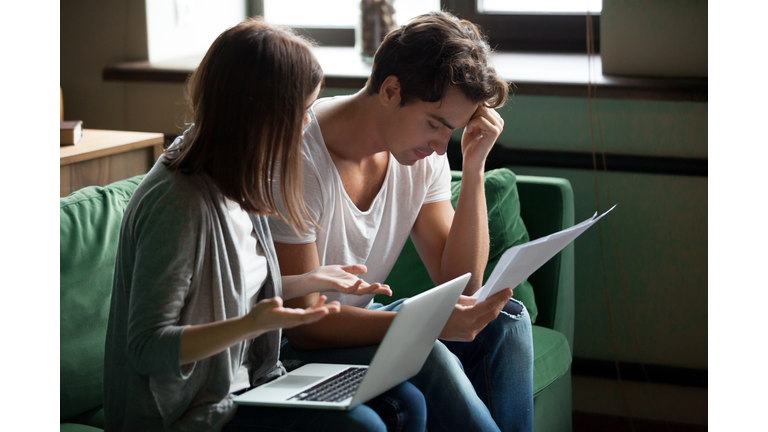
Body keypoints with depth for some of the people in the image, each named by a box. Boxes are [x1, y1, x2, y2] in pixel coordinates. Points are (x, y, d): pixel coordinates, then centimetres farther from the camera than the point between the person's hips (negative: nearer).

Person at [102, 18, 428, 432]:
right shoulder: (179, 203, -24)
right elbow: (147, 347, -23)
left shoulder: (235, 183, 6)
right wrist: (249, 325, -35)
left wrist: (309, 281, 11)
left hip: (244, 381, 9)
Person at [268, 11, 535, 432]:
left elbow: (461, 284, -4)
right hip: (292, 351, -7)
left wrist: (473, 169, -14)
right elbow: (303, 322, -25)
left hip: (359, 325, 7)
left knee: (505, 320, -11)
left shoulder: (422, 154, -3)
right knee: (425, 358, -31)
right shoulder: (299, 159, -24)